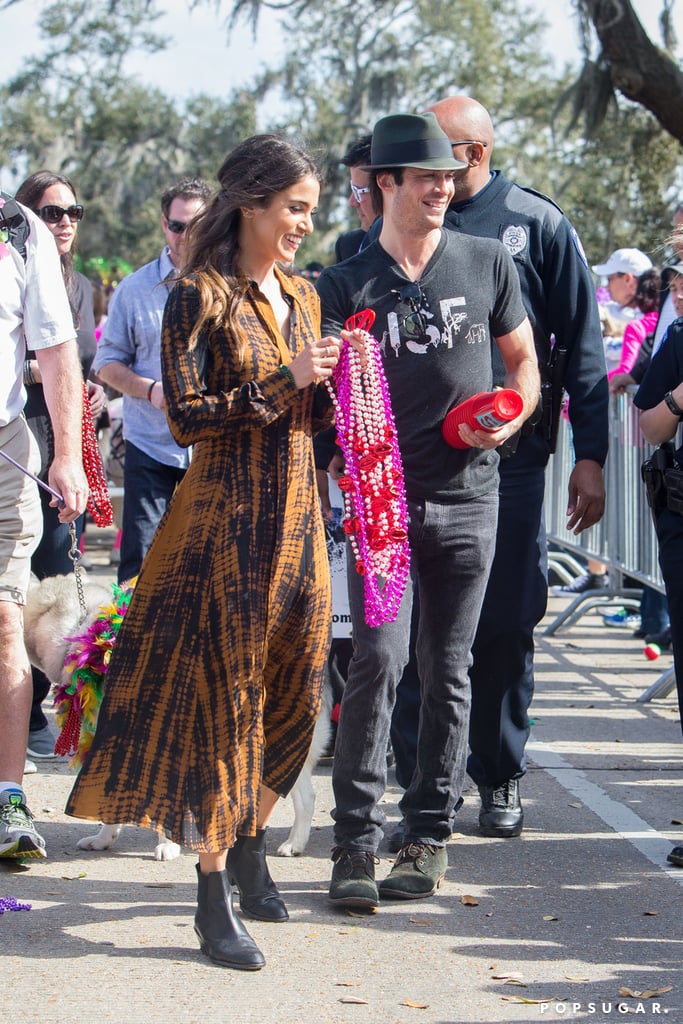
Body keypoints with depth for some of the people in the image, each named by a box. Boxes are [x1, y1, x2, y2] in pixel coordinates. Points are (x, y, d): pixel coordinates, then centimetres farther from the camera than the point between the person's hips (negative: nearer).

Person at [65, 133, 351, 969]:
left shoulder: (302, 297, 13)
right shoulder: (201, 296, -8)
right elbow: (188, 416, -15)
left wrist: (331, 386, 2)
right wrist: (284, 381, -18)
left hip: (295, 513, 7)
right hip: (225, 516, -7)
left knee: (290, 690, 11)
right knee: (223, 696, -4)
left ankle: (249, 846, 30)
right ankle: (213, 894, 1)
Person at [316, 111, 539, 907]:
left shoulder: (488, 264, 8)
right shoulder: (345, 286, 3)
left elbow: (522, 361, 17)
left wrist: (512, 415, -4)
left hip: (467, 496, 2)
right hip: (380, 497, -2)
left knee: (448, 670, 6)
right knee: (378, 659, -13)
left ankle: (430, 834, 15)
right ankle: (356, 841, -7)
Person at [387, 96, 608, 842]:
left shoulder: (537, 226, 3)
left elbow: (581, 346, 5)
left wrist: (589, 455, -1)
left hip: (509, 462, -1)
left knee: (506, 626, 4)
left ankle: (499, 778, 19)